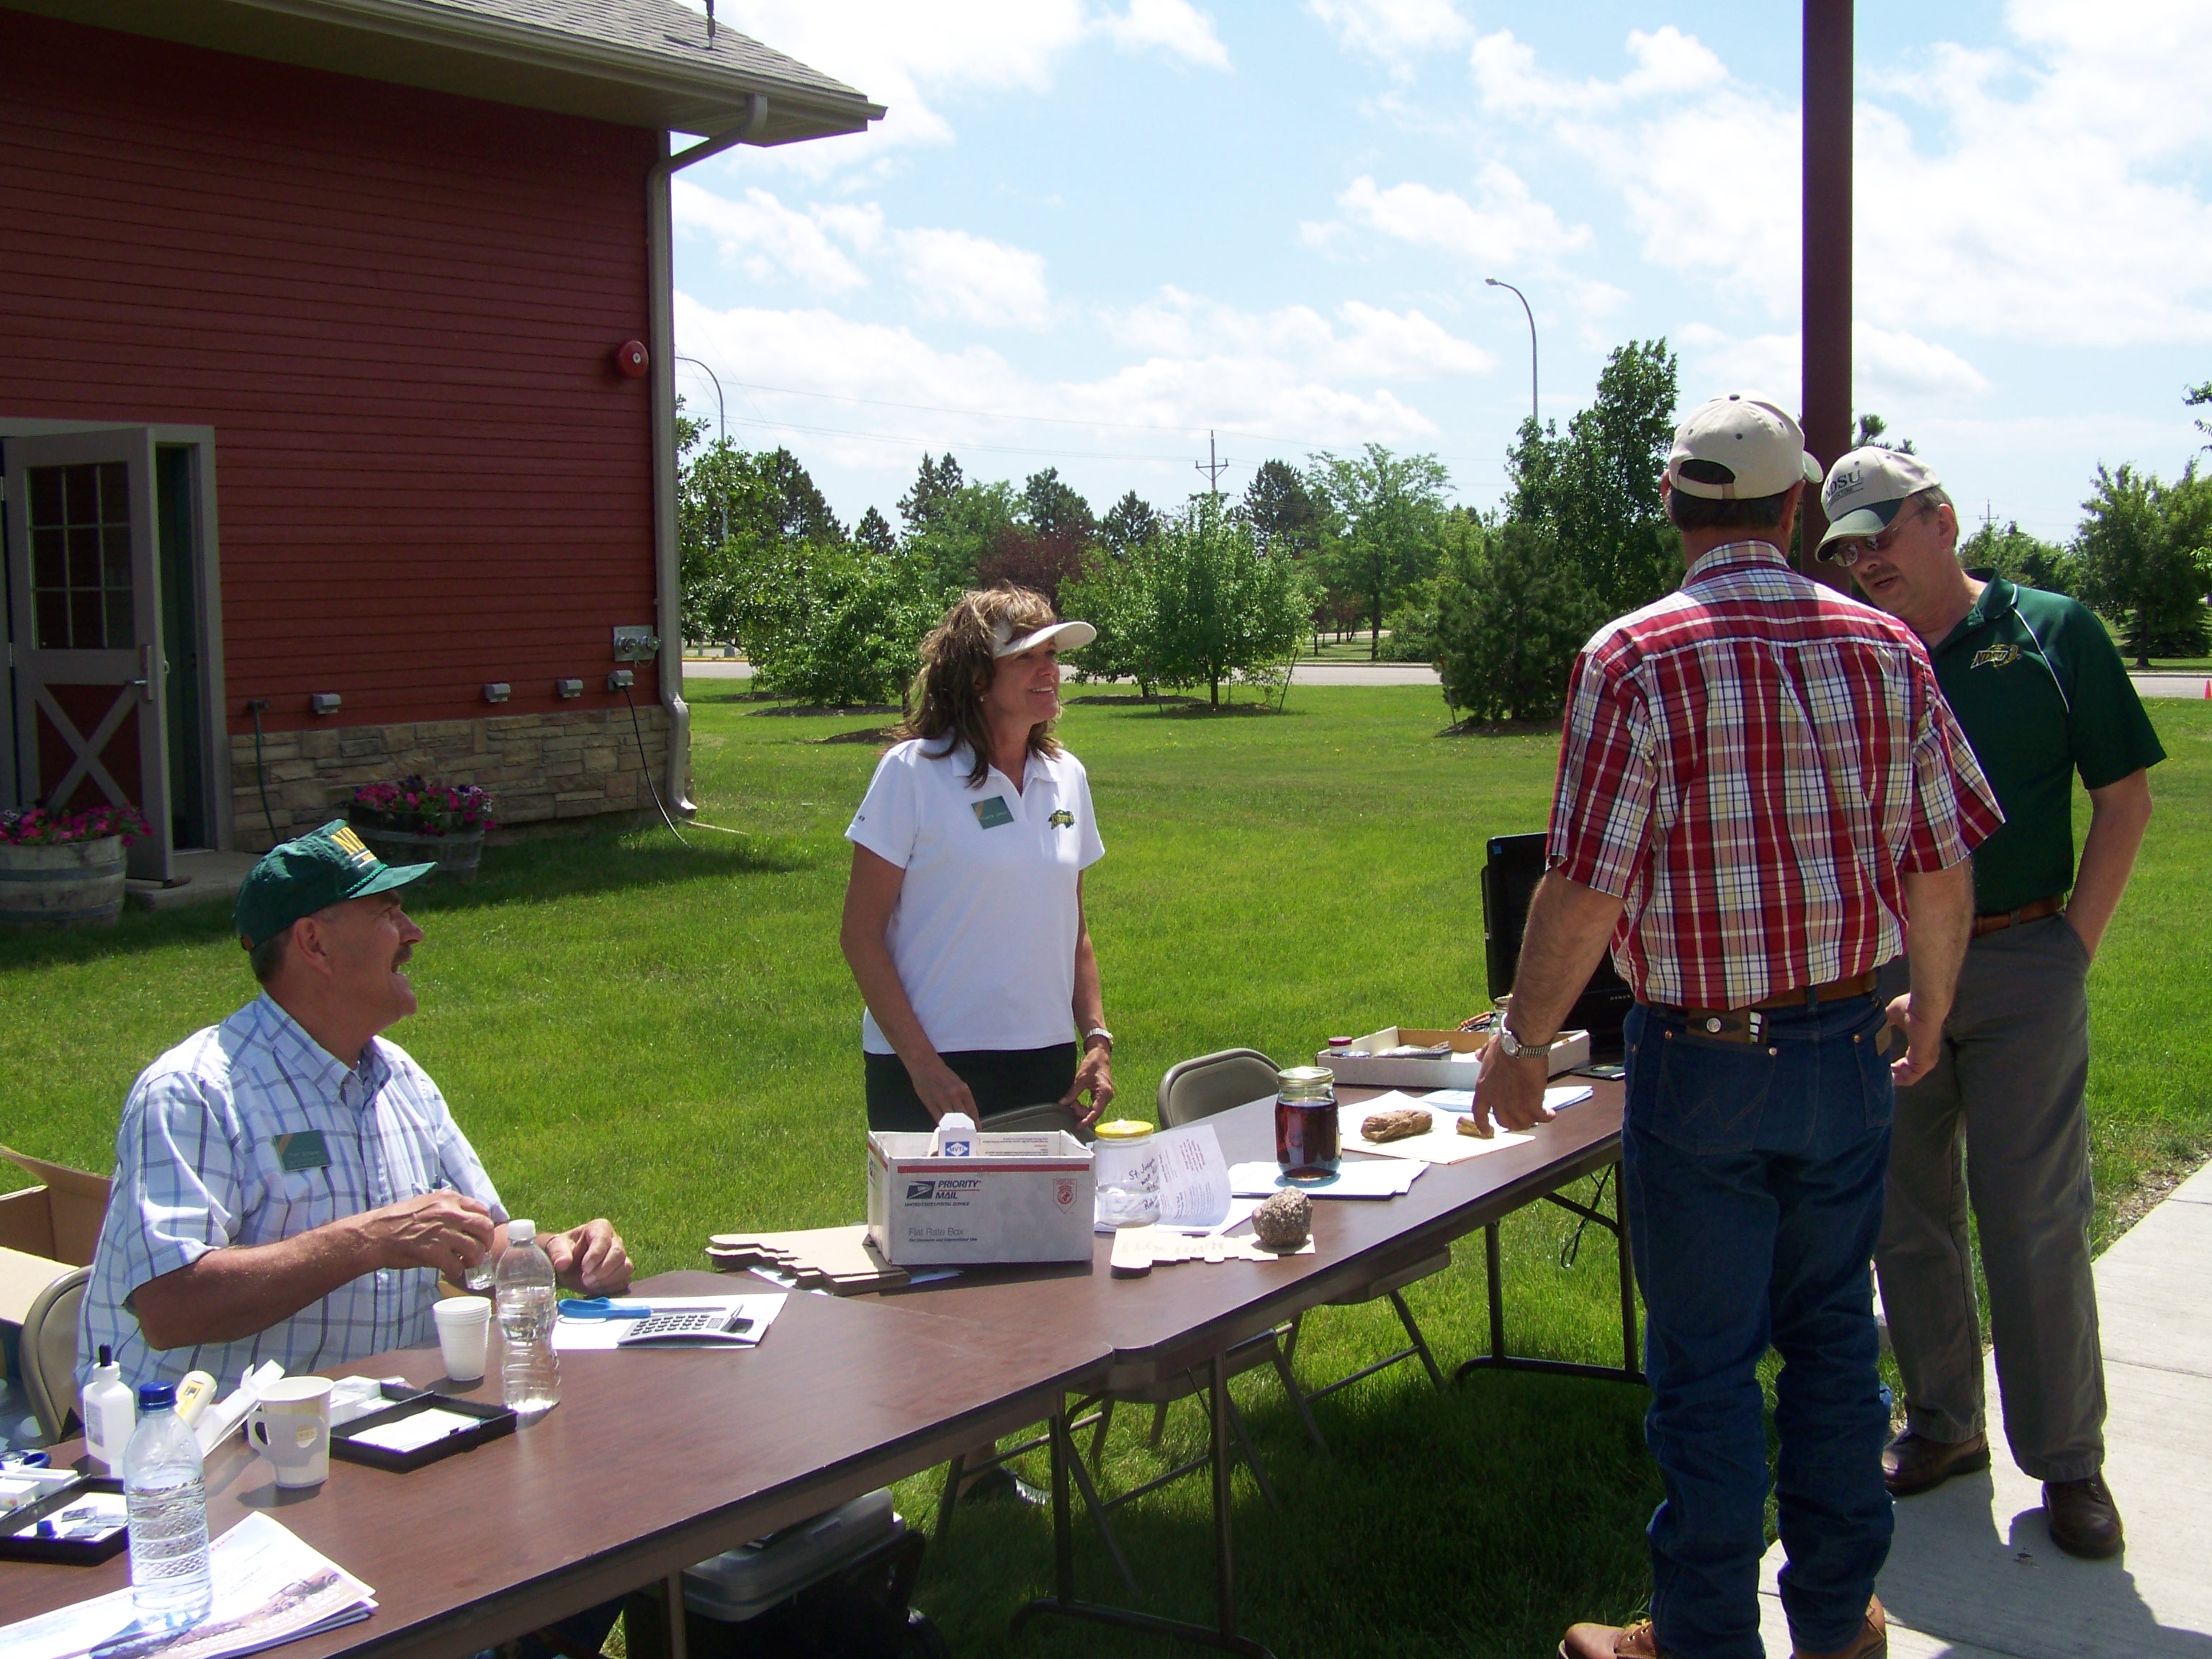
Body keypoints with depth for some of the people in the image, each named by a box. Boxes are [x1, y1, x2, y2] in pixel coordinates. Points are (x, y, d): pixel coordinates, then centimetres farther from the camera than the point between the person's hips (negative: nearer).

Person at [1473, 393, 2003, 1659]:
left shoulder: (1635, 659, -14)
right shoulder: (1887, 648, -1)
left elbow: (1586, 893, -16)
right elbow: (1944, 872, 3)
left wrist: (1521, 1045, -4)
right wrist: (1931, 1009, 20)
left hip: (1703, 1064, -4)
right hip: (1849, 1048, 5)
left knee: (1706, 1364, 7)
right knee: (1833, 1339, 18)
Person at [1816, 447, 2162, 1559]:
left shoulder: (2051, 633, -2)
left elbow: (2125, 800, 0)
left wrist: (2074, 946, -5)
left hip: (2022, 968, -3)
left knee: (2034, 1220, 0)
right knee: (1906, 1215, 10)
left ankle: (2068, 1460, 13)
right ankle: (1942, 1423, 26)